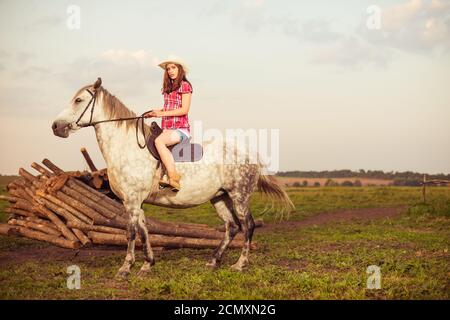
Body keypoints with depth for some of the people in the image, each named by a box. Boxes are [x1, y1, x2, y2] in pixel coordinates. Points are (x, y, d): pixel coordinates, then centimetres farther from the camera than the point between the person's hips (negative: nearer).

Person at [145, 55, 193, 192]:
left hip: (181, 128, -8)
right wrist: (154, 112, 9)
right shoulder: (168, 87, 21)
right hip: (167, 128, 8)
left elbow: (184, 109, -11)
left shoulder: (185, 85, -2)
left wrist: (162, 113, -15)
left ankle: (173, 178, -33)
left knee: (159, 141, -34)